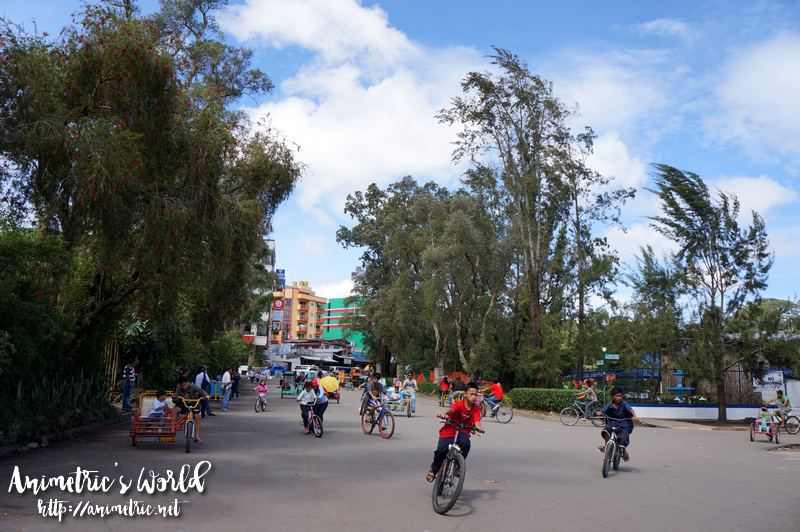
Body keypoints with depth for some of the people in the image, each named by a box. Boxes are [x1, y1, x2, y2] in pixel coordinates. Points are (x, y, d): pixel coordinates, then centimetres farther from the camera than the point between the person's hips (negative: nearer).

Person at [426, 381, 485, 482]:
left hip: (462, 432, 3)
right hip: (449, 431, -3)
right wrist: (444, 413, -59)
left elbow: (477, 422, -18)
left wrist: (479, 427, -42)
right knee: (441, 450, -23)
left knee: (465, 442, -32)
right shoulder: (459, 404, -15)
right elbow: (451, 410, -36)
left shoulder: (476, 409, -4)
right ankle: (434, 469, 7)